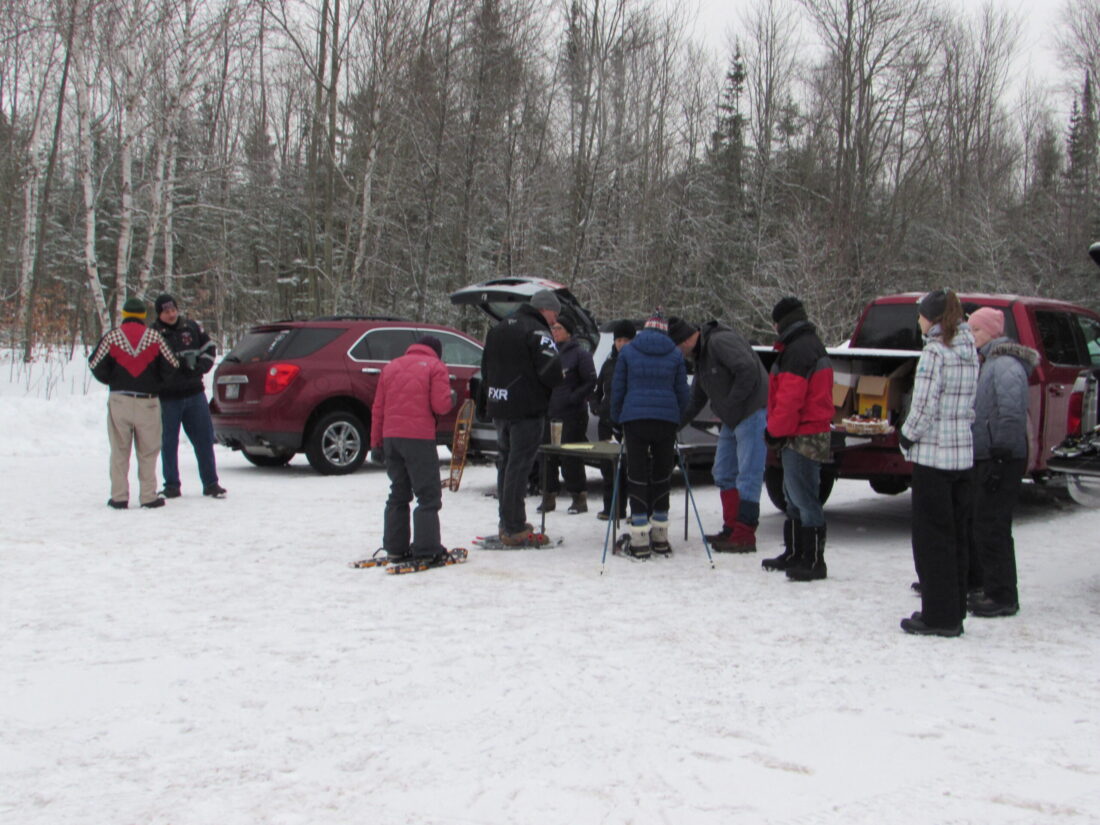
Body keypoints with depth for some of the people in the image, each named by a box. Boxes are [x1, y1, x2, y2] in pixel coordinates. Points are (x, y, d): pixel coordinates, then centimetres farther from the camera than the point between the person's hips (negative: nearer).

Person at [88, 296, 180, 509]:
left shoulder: (112, 336, -1)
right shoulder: (154, 337, -1)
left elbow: (96, 365, -2)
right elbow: (171, 366, 0)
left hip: (119, 401, 0)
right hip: (148, 401, 0)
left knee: (119, 451, 8)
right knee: (148, 451, 7)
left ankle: (119, 497, 7)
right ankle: (149, 496, 5)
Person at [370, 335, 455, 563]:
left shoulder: (391, 367, 17)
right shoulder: (435, 367, 0)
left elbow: (377, 408, 13)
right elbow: (440, 405, -11)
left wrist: (376, 443, 15)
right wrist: (452, 399, 12)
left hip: (390, 437, 6)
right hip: (419, 438, -6)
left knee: (398, 494, 15)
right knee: (428, 496, -1)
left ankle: (395, 548, 15)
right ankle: (426, 550, -6)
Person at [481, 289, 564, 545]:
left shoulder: (498, 329, 16)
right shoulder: (537, 331, -12)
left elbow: (486, 369, 19)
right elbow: (551, 371, -20)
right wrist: (556, 382, 0)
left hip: (498, 408, 8)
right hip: (526, 409, -8)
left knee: (505, 462, 15)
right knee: (519, 466, -6)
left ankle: (507, 523, 22)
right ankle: (514, 529, -4)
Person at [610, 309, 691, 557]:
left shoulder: (628, 351, 6)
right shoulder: (675, 354, 9)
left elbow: (617, 388, 6)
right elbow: (683, 392, 9)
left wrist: (617, 419, 16)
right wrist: (678, 420, 20)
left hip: (635, 418, -1)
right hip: (666, 419, 2)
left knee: (637, 475, 0)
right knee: (662, 475, 11)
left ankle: (640, 539, -4)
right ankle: (660, 536, 15)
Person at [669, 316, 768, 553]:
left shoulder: (720, 341, -16)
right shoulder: (700, 356, 16)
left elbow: (748, 371, -26)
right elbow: (695, 400, 23)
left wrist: (730, 404, -18)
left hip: (753, 414, -10)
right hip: (732, 420, 10)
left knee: (748, 476, -8)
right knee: (724, 474, 13)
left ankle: (744, 536, -5)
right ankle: (732, 530, 20)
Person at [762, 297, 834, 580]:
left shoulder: (799, 349, -16)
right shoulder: (809, 344, 18)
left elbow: (790, 397, -22)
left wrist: (776, 430, -13)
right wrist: (778, 429, 22)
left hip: (802, 437, -11)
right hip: (805, 433, 11)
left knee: (804, 498, -9)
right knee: (795, 497, 17)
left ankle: (813, 561, -6)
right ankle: (794, 554, 26)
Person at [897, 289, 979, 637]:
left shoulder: (935, 351, -13)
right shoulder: (970, 352, 11)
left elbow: (925, 406, -16)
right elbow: (973, 404, 12)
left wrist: (907, 437, -2)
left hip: (933, 453, -8)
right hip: (964, 453, 8)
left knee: (932, 537, 0)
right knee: (956, 537, 13)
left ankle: (938, 617, 4)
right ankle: (954, 613, 20)